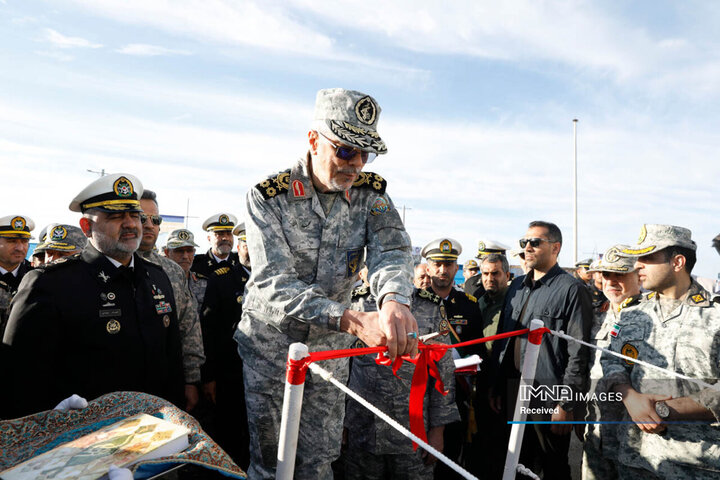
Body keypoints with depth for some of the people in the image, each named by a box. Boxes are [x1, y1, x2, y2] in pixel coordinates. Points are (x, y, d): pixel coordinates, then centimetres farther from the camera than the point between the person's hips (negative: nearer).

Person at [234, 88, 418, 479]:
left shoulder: (371, 192, -6)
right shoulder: (269, 196, -18)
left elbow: (391, 250, -20)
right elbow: (273, 285, -28)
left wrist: (394, 299, -45)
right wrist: (353, 320, -41)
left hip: (330, 344, 3)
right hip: (271, 341, -3)